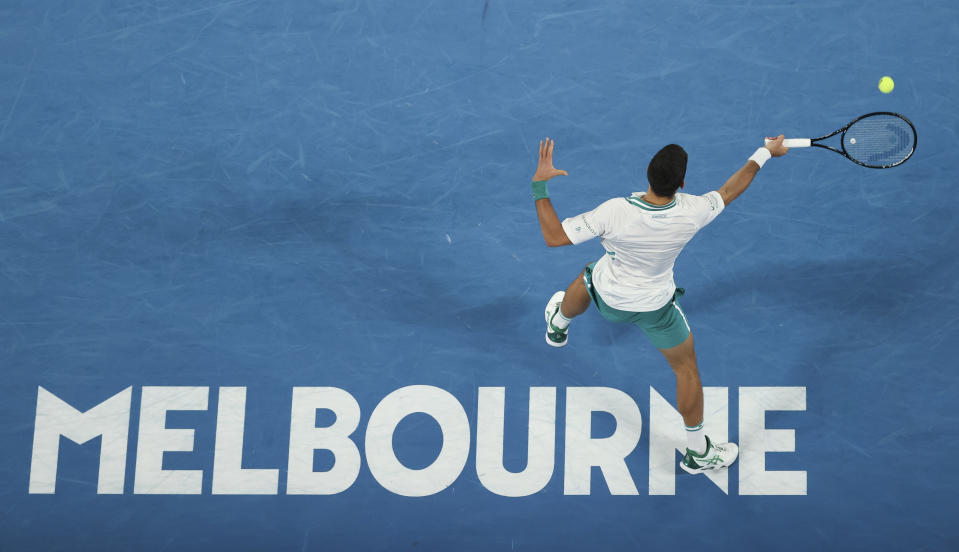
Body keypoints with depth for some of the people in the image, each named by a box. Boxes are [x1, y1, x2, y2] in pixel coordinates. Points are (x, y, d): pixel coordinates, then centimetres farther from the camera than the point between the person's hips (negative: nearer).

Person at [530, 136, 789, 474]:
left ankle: (558, 327, 68)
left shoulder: (615, 212, -37)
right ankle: (697, 452, 31)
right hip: (655, 307, -1)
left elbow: (554, 237, -31)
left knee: (586, 278, 37)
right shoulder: (692, 213, -31)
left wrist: (539, 184, -25)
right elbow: (730, 191, -9)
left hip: (609, 298, 1)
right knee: (687, 370, 19)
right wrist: (765, 154, 6)